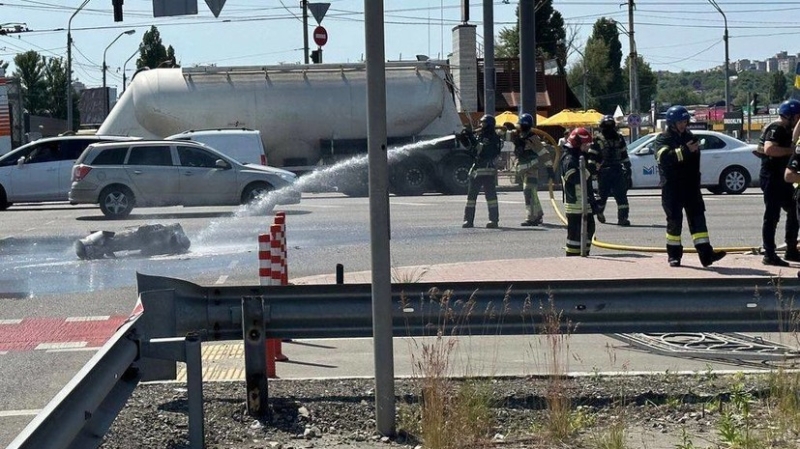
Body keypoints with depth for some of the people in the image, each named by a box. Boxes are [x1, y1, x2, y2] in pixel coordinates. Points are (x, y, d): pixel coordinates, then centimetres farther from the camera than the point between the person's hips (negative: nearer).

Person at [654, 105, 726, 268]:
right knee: (674, 221, 0)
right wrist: (685, 150, -35)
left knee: (697, 218, -2)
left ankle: (706, 254, -7)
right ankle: (674, 255, 10)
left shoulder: (689, 137, 14)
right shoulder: (663, 139, -6)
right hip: (672, 188, -5)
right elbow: (665, 156, -27)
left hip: (691, 186, 5)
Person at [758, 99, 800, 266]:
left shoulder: (784, 130, 18)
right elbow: (769, 149, -31)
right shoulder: (776, 129, -15)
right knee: (772, 216, -8)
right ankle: (769, 255, -6)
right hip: (772, 178, -11)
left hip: (781, 177, 11)